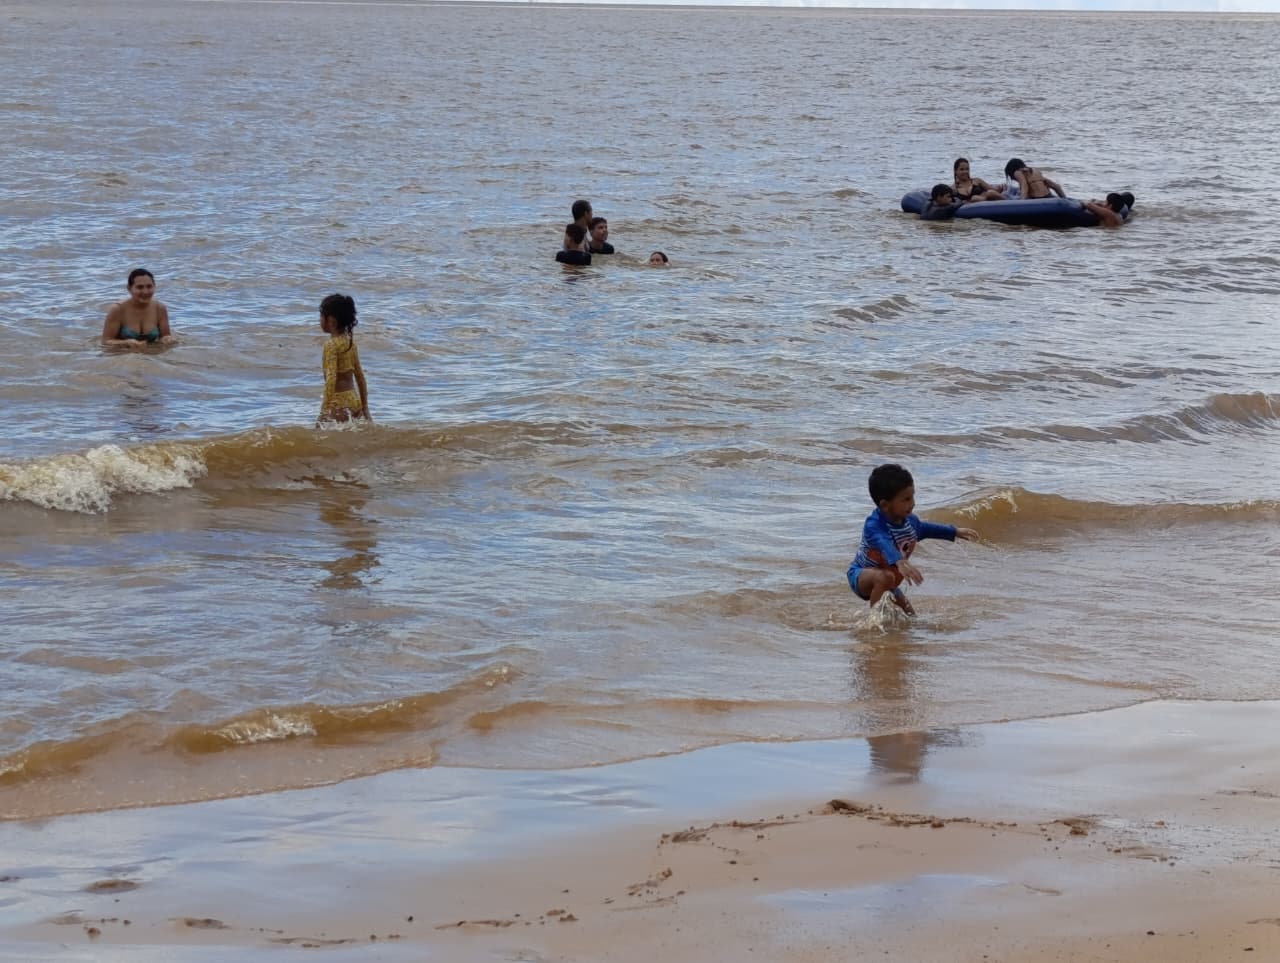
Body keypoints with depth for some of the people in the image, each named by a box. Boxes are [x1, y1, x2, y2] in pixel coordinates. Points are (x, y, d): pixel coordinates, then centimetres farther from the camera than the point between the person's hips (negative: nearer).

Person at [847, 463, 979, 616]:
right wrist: (900, 562, -76)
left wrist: (956, 532, 23)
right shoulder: (873, 525, -36)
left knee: (911, 616, 14)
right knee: (885, 577, -41)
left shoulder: (909, 521, -9)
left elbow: (924, 528, 14)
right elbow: (884, 545, -57)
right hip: (861, 575, -8)